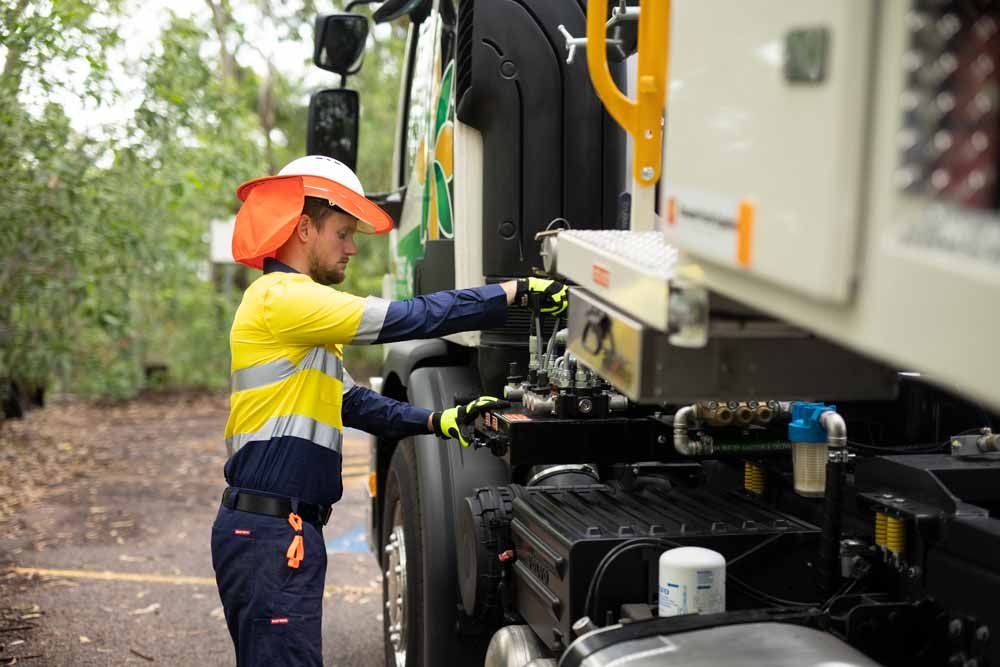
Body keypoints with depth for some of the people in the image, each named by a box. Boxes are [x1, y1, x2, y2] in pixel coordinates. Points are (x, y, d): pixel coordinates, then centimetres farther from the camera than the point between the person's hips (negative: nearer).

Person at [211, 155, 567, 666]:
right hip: (270, 531, -11)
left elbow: (351, 402, 24)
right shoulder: (281, 297, -12)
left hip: (280, 529, 11)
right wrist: (516, 292, -14)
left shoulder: (295, 310, 22)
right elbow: (404, 319, -18)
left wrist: (440, 421, 12)